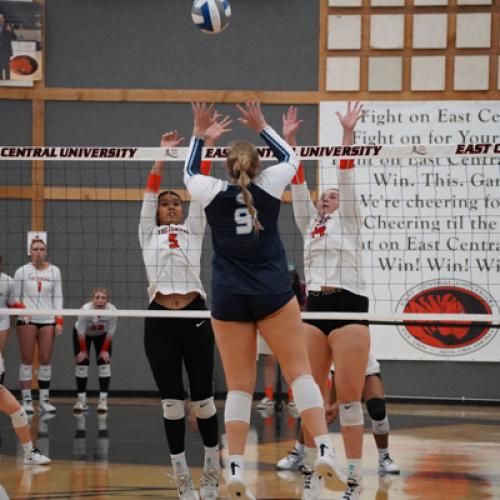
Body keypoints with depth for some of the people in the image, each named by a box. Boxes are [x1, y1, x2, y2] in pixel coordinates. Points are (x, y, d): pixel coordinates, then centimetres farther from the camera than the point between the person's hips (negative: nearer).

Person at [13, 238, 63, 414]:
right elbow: (15, 297, 5)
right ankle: (26, 399, 0)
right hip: (27, 320, -2)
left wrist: (59, 321, 1)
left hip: (48, 320, 2)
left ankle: (44, 399, 8)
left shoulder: (54, 271, 7)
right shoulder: (22, 271, 2)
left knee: (46, 360, 1)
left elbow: (58, 297, 8)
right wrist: (21, 310, -14)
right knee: (27, 360, -2)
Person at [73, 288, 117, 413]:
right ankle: (81, 400, -3)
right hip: (84, 334, -1)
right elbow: (81, 332, -25)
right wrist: (83, 351, -17)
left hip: (102, 335, 1)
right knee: (82, 364, -7)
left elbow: (110, 332, -19)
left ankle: (103, 400, -10)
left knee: (104, 364, -10)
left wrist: (105, 350, -14)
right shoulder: (85, 310, -37)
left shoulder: (112, 311, -33)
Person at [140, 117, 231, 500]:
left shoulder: (193, 231, 16)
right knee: (172, 401, 0)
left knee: (203, 397, 1)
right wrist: (164, 153, 5)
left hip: (195, 317, 0)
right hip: (159, 321, 0)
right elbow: (151, 190, 10)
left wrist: (207, 143, 2)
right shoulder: (148, 234, 17)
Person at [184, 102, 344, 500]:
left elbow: (189, 172, 25)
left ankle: (236, 467, -6)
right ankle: (324, 448, -16)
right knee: (299, 371, 0)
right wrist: (262, 128, 30)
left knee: (239, 385, 2)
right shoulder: (269, 184, 1)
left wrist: (199, 133, 32)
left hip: (228, 300, 1)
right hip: (273, 295, -1)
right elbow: (290, 158, 23)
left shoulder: (212, 192, 2)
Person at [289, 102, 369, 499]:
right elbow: (299, 185, 13)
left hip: (348, 306, -5)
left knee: (349, 398, -7)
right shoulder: (310, 225, 20)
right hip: (314, 307, 5)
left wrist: (347, 134, -13)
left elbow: (346, 179, -2)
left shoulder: (349, 220, 8)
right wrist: (289, 142, 5)